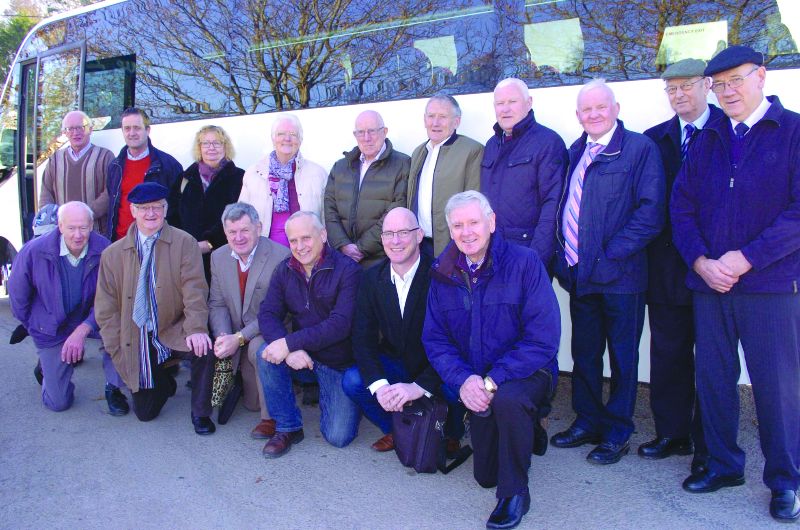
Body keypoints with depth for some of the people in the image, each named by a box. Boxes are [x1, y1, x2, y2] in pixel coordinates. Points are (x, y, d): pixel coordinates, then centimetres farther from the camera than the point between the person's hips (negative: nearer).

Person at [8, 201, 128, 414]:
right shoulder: (34, 251, -19)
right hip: (51, 329, 0)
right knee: (58, 403, 1)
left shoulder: (104, 250, -21)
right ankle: (47, 363, 35)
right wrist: (35, 327, 8)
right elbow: (17, 294, -2)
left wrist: (83, 330, -30)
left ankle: (113, 389, -8)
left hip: (89, 319, 0)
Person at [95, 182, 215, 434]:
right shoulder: (113, 254, 4)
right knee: (145, 413, 2)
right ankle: (165, 380, 38)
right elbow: (106, 309, 4)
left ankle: (200, 413, -9)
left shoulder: (184, 243, -5)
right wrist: (119, 351, -4)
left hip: (174, 333, -2)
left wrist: (196, 328, -30)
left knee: (204, 346, -34)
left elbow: (194, 289, -15)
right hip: (137, 342, 2)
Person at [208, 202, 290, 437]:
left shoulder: (281, 256, -19)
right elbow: (217, 304, 4)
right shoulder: (219, 257, 2)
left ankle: (272, 416, -18)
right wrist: (223, 336, -16)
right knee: (252, 403, 5)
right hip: (241, 345, 6)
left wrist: (239, 338, -26)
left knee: (258, 348, -37)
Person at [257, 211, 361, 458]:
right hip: (301, 359, 4)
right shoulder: (284, 271, 0)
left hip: (339, 362, -4)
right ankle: (287, 427, -6)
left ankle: (330, 396, 23)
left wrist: (289, 342, -30)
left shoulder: (347, 270, -16)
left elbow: (340, 324, -25)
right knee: (266, 353, -26)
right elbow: (267, 315, -9)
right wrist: (290, 350, -28)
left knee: (338, 437, -11)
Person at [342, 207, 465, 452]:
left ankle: (451, 435, 5)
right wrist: (379, 385, -23)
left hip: (437, 368, -3)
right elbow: (363, 338, -7)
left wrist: (419, 386, -31)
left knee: (457, 390, -33)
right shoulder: (371, 278, -4)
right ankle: (394, 430, 9)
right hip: (396, 364, 4)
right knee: (352, 381, -20)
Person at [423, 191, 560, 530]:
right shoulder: (443, 273, -3)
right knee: (486, 475, 9)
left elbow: (543, 339, -22)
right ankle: (525, 430, 40)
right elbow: (434, 338, -2)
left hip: (527, 373, -4)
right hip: (476, 384, 5)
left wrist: (492, 381, -28)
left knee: (508, 399, -38)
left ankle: (514, 493, -13)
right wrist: (463, 380, -20)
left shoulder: (524, 263, -17)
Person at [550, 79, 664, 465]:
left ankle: (617, 433, 21)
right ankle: (587, 422, 31)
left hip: (620, 274, -6)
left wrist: (609, 254, -16)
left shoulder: (640, 148, -6)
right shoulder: (575, 152, 13)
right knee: (584, 353, 15)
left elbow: (650, 212, -14)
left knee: (622, 357, 7)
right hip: (579, 274, 6)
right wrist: (565, 254, 5)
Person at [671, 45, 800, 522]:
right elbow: (681, 206, 9)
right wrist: (701, 261, -6)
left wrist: (744, 259, -14)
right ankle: (724, 464, 28)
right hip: (709, 283, 4)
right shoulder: (706, 140, 12)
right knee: (712, 377, 10)